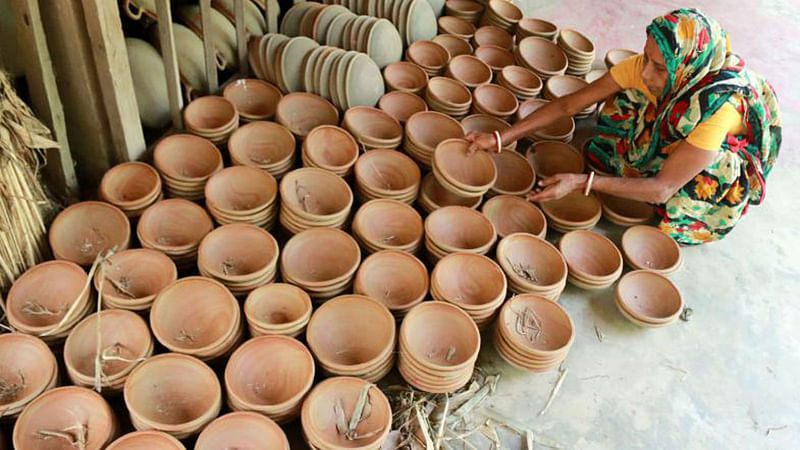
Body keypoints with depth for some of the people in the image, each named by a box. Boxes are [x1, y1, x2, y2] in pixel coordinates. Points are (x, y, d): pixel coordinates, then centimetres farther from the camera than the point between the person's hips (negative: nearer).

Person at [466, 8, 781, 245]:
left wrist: (581, 183, -46)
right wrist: (499, 138, -31)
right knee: (623, 101, -18)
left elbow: (663, 188, -39)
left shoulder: (719, 106, -42)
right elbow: (569, 104, -26)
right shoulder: (642, 67, -29)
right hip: (671, 137, 4)